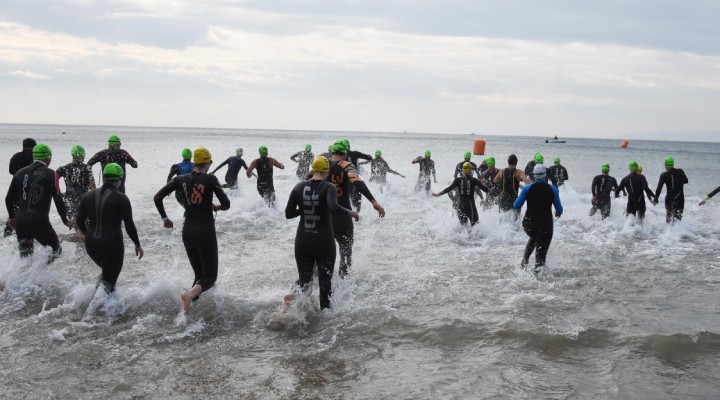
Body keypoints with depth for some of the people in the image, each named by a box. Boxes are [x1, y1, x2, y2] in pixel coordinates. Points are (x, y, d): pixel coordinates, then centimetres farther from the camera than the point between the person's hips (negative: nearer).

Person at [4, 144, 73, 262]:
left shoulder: (20, 172, 9)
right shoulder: (49, 174, -7)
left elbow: (9, 199, 16)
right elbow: (58, 199, -9)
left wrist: (12, 217, 30)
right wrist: (65, 220, 2)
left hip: (20, 221, 6)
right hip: (39, 221, -5)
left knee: (25, 256, 17)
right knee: (56, 249, 9)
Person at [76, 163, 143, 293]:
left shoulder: (88, 196, 5)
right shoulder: (121, 199, -9)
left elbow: (80, 222, 9)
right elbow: (129, 225, -9)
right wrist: (137, 245, 3)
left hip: (91, 244, 5)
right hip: (112, 244, -5)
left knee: (107, 270, 29)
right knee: (109, 280, 4)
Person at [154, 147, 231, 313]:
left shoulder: (181, 179, 3)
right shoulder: (210, 179, -9)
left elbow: (157, 197, 1)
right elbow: (226, 204, -10)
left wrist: (164, 218, 14)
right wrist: (216, 207, 12)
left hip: (188, 232, 5)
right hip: (206, 232, -5)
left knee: (199, 275, 19)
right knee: (210, 276, 2)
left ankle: (189, 307, 1)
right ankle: (190, 294, -29)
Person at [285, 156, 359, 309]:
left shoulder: (299, 187, 1)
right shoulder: (329, 187, -11)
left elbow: (288, 214, 3)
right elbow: (334, 207, -30)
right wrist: (351, 213, -14)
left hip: (302, 242, 3)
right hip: (324, 243, -3)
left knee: (303, 281, 15)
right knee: (325, 282, 13)